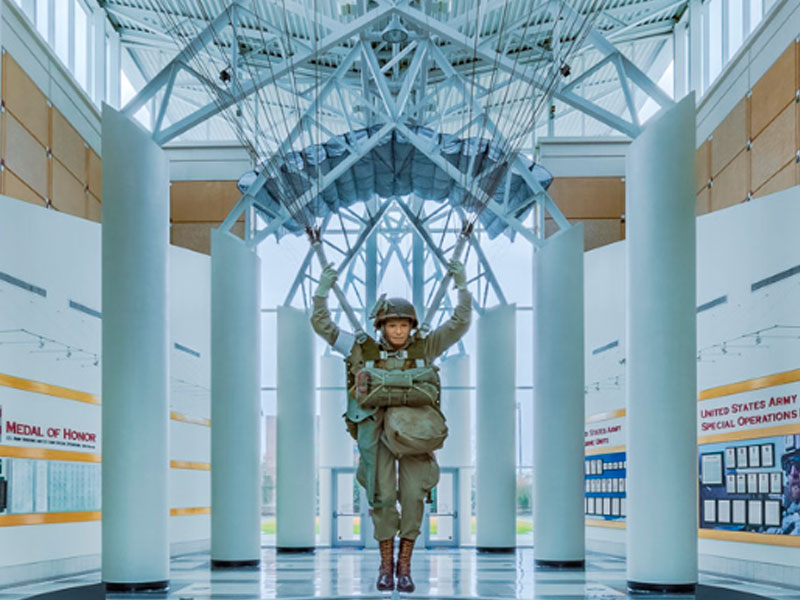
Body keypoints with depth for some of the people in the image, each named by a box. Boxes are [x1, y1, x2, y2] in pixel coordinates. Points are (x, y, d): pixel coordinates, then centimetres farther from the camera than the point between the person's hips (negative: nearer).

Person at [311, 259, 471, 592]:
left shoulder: (424, 348, 3)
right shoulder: (365, 350, 3)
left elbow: (460, 323, 0)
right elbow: (322, 326, 5)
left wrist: (462, 285, -5)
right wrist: (323, 290, -2)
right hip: (377, 433, 0)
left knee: (412, 496, -7)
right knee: (383, 497, -7)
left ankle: (404, 564, 6)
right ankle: (386, 564, 10)